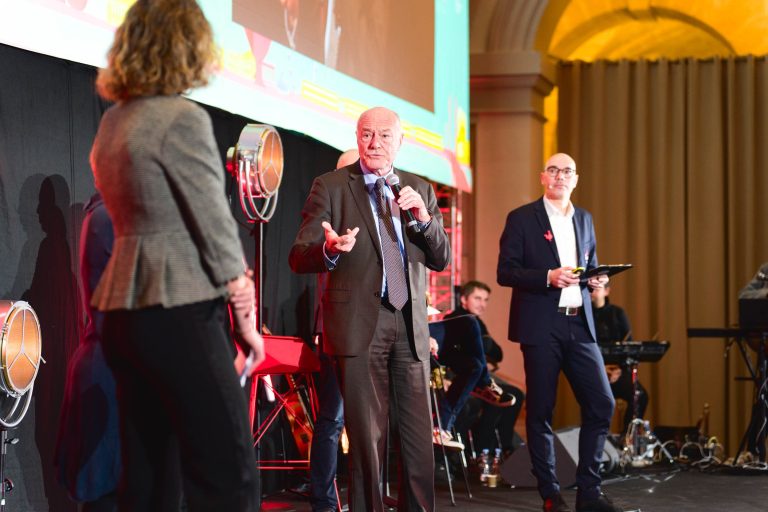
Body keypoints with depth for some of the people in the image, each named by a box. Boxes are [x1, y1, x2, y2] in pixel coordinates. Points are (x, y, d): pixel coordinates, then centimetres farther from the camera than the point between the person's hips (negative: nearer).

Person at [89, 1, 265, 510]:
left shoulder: (113, 122, 14)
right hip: (179, 311, -9)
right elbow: (213, 222, -10)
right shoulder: (182, 118, -11)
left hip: (125, 309, 9)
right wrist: (245, 316, -1)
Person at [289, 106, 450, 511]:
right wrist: (329, 249, -27)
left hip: (410, 325, 4)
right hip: (360, 325, -4)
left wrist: (424, 217, -9)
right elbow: (298, 258, -4)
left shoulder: (419, 189, 13)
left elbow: (441, 259, 9)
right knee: (367, 437, -1)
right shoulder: (331, 187, 1)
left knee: (420, 438, 3)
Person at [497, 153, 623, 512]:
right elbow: (505, 272, -5)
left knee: (602, 404, -2)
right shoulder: (522, 219, 1)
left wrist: (596, 279, 1)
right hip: (541, 326, -5)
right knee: (540, 411, 1)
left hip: (579, 324, 5)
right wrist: (548, 277, -18)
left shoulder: (584, 219, 16)